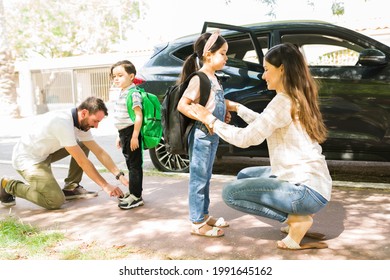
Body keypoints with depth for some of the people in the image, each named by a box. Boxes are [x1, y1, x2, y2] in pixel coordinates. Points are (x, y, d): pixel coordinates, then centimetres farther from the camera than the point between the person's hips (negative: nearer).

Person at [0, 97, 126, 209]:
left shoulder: (83, 123, -4)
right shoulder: (63, 122, -31)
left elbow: (99, 152, -1)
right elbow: (82, 162, -27)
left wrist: (120, 175, -8)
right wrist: (105, 185, -21)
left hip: (44, 153, 9)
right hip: (27, 158, -9)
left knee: (83, 144, 3)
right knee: (56, 201, -18)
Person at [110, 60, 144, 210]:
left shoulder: (133, 94, -14)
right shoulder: (122, 94, 16)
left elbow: (138, 116, -20)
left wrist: (135, 136, -23)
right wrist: (120, 136, 22)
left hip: (131, 133, -10)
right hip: (124, 133, 10)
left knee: (135, 165, -4)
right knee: (130, 164, 16)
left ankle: (136, 196, 2)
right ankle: (134, 192, 27)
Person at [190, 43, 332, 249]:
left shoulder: (284, 101, -18)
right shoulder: (297, 98, 11)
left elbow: (245, 138, -16)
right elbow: (263, 124, 24)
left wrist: (210, 120, -6)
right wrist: (237, 108, 24)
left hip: (308, 189, -10)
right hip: (310, 179, 10)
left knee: (230, 193, -7)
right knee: (245, 175, 22)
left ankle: (297, 219, -4)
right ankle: (297, 214, 13)